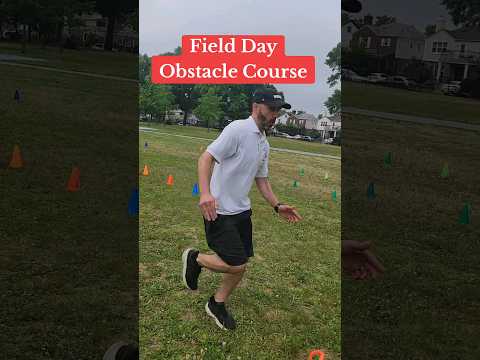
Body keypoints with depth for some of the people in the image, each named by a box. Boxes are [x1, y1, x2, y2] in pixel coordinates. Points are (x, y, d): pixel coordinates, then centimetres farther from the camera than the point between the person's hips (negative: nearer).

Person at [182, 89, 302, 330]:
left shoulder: (264, 144, 12)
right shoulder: (238, 129, -15)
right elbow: (206, 157, -21)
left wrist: (277, 206, 11)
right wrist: (205, 193, -35)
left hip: (242, 210, 9)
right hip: (219, 211, -9)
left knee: (241, 264, 11)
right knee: (237, 266, -11)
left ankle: (217, 305, 32)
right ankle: (195, 258, 16)